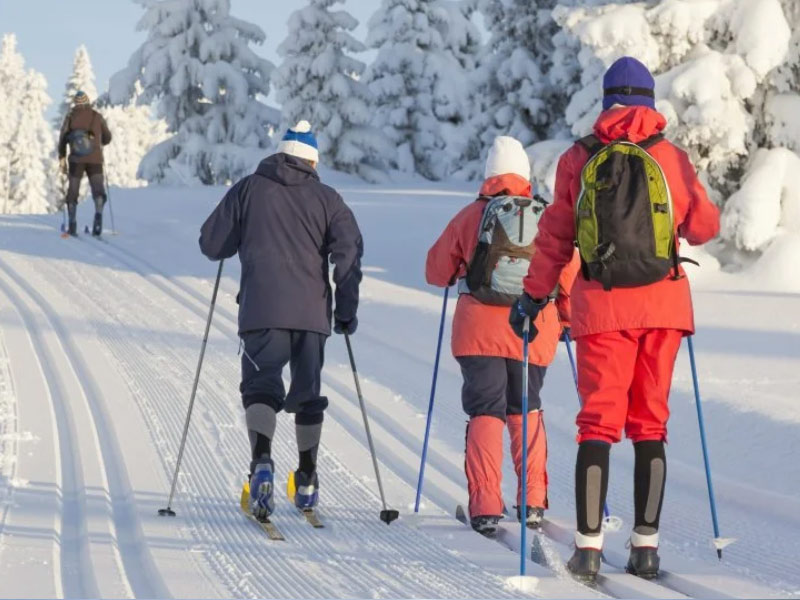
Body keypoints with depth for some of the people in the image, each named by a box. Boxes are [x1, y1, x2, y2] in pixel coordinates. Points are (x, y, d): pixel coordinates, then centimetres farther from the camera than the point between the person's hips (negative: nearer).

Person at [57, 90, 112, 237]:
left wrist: (62, 158, 0)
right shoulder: (97, 117, 12)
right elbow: (107, 138, 18)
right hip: (95, 159, 0)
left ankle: (72, 225, 9)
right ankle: (98, 213, -38)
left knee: (73, 190, 12)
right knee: (98, 189, -8)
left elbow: (62, 138, -1)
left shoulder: (70, 117, 9)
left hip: (76, 159, 0)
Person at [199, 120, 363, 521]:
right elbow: (349, 250, -2)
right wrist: (347, 309, 4)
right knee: (307, 392, 14)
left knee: (261, 386, -3)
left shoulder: (249, 189, 8)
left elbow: (212, 244, 8)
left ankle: (262, 461, -30)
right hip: (312, 311, 2)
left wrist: (242, 239, 30)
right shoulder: (326, 198, 9)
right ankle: (307, 482, 21)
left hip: (262, 310, -2)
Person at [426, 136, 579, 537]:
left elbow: (437, 270, 9)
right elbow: (570, 275, 3)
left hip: (480, 329, -2)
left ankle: (485, 507, -7)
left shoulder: (471, 216, 1)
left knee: (485, 413, 3)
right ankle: (532, 502, 13)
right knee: (526, 411, 18)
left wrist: (461, 273, 31)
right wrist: (568, 320, 18)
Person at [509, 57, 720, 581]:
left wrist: (534, 295, 15)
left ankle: (589, 545, -6)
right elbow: (705, 227, 8)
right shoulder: (671, 158, 0)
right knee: (650, 423, 8)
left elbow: (556, 237, 4)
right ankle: (646, 544, 5)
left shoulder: (578, 160, 1)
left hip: (602, 305, 0)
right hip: (663, 302, 0)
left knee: (598, 421, 2)